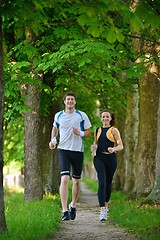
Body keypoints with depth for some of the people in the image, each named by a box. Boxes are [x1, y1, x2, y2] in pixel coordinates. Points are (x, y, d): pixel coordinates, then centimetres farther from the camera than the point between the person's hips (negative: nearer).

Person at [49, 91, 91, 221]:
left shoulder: (82, 116, 1)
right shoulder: (58, 116, 5)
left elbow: (89, 133, 6)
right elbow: (55, 128, 25)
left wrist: (80, 133, -15)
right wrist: (53, 139, 7)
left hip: (78, 151, 1)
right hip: (64, 150, -1)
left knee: (76, 181, 10)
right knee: (64, 179, -16)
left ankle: (73, 205, 34)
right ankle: (65, 210, -20)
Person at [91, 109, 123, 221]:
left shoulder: (114, 130, 3)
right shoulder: (97, 131, 14)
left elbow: (121, 146, -3)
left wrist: (114, 149, -25)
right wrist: (94, 147, 3)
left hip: (111, 158, -1)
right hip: (99, 158, 1)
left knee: (108, 183, 10)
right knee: (102, 183, -15)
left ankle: (106, 204, 36)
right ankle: (102, 210, -23)